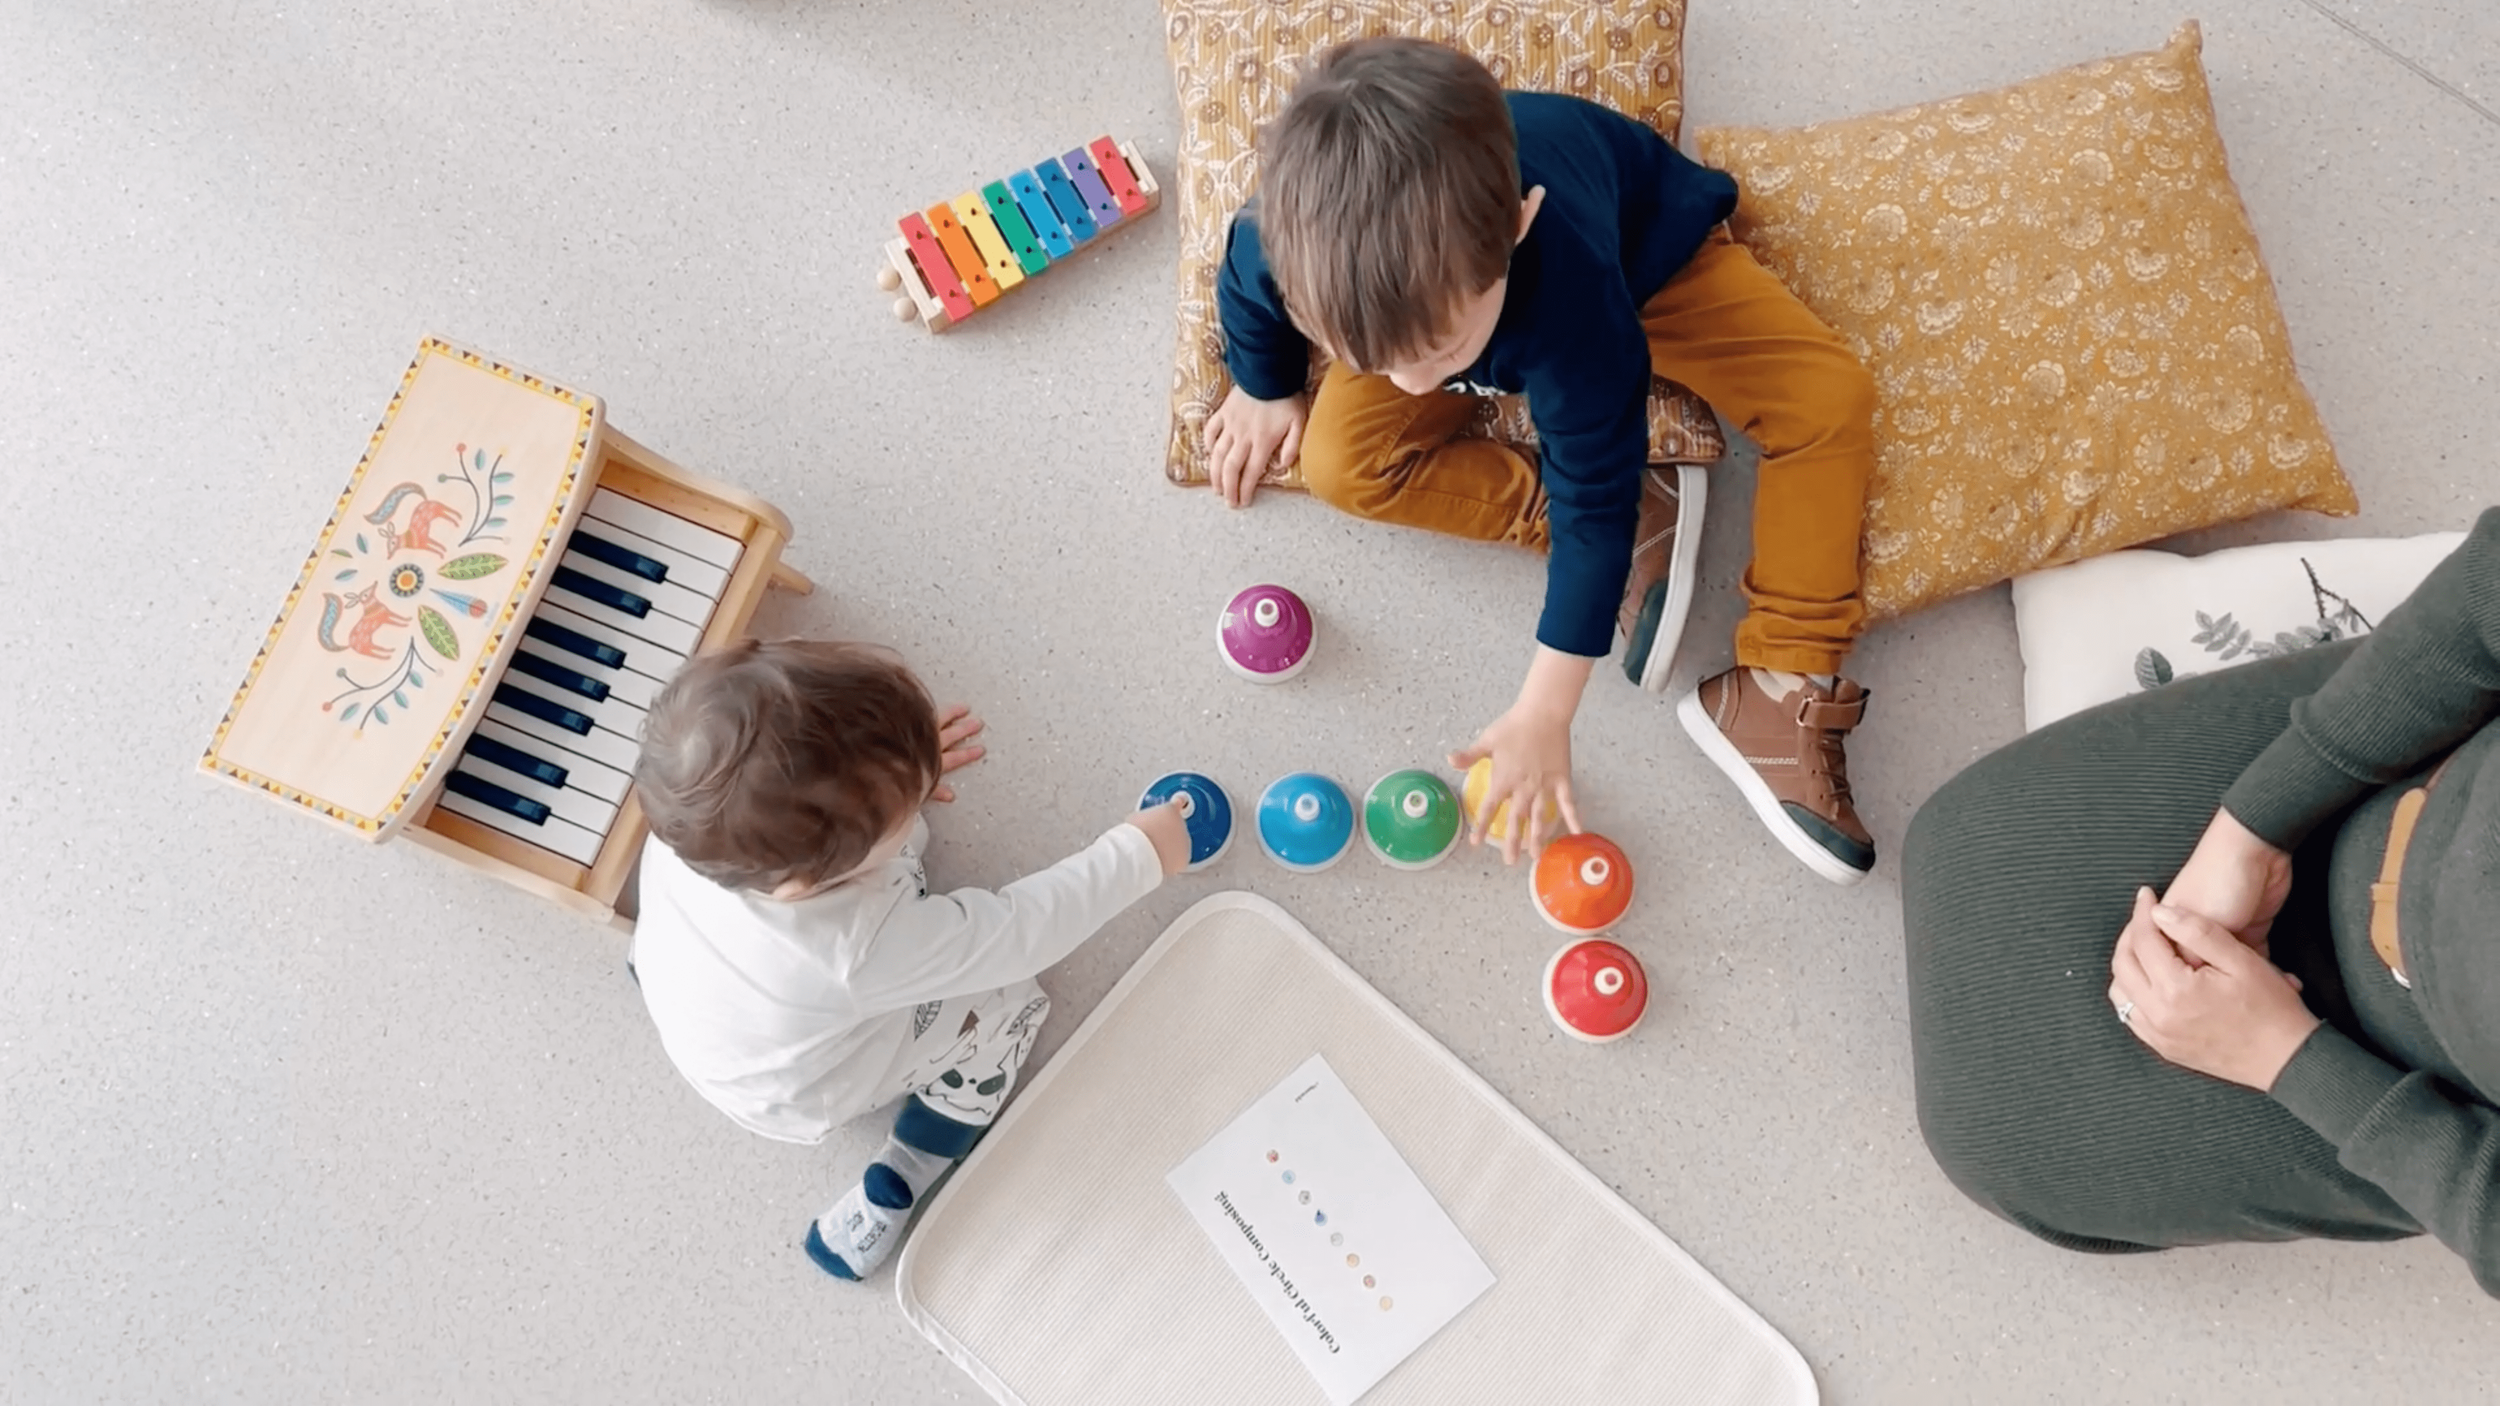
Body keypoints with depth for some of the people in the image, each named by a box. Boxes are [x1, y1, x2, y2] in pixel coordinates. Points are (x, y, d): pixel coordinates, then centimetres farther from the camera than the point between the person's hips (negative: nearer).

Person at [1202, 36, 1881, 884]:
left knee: (1831, 401, -23)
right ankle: (1636, 528, -12)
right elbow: (1245, 278, -11)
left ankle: (1781, 688, -16)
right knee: (1341, 463, -20)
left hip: (1646, 244, -3)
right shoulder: (1303, 238, -39)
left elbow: (1593, 500, -35)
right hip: (1430, 283, 4)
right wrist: (1263, 388, 4)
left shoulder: (1568, 297, -47)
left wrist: (1543, 714, -30)